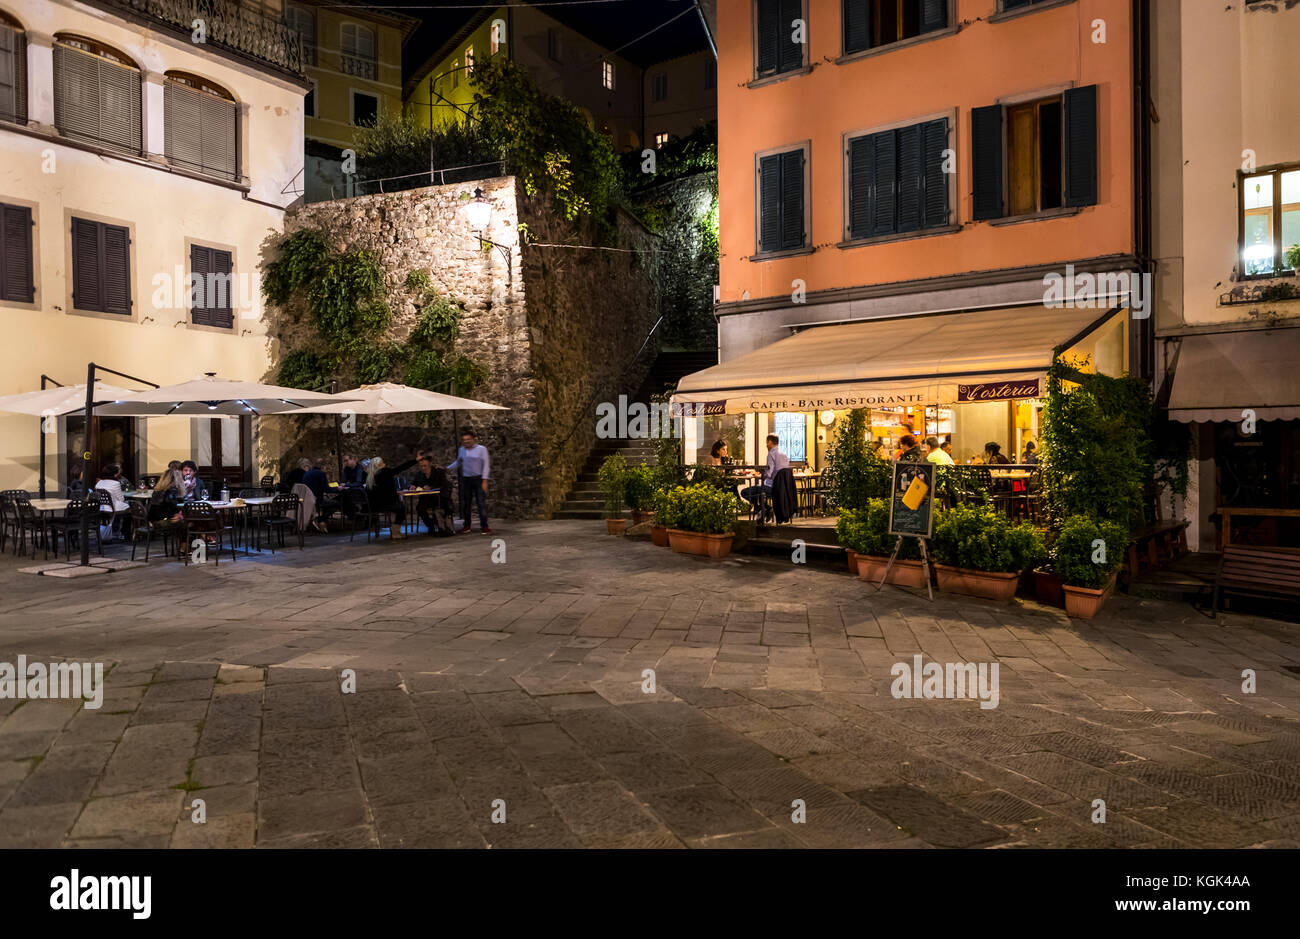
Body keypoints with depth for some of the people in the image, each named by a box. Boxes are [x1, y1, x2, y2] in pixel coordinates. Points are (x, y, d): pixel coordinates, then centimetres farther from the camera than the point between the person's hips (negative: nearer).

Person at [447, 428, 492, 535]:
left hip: (478, 478, -4)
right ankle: (466, 526, 14)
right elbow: (458, 462, 26)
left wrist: (484, 481, -12)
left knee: (481, 502, -9)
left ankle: (484, 526, -6)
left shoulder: (481, 449, -4)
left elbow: (486, 465, -6)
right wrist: (447, 469, 15)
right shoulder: (461, 450, 10)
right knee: (466, 503, 6)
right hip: (466, 479, 5)